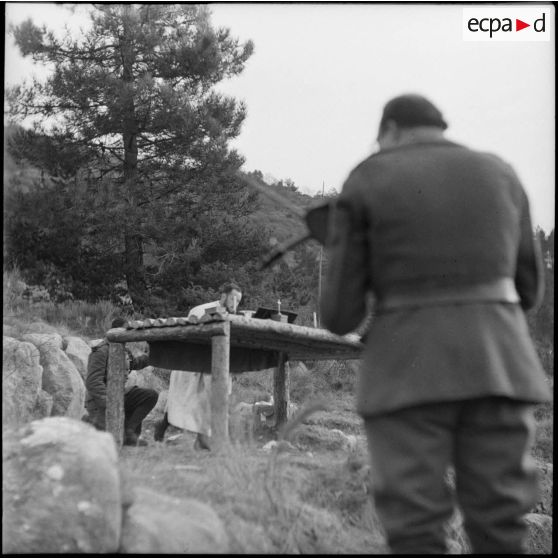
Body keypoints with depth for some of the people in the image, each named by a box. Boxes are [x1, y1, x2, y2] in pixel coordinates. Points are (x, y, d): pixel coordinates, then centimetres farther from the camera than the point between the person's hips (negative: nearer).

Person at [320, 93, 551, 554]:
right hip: (498, 362, 3)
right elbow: (529, 290, 18)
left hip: (408, 371, -3)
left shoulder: (364, 183, 4)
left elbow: (341, 315, 0)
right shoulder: (499, 175, 14)